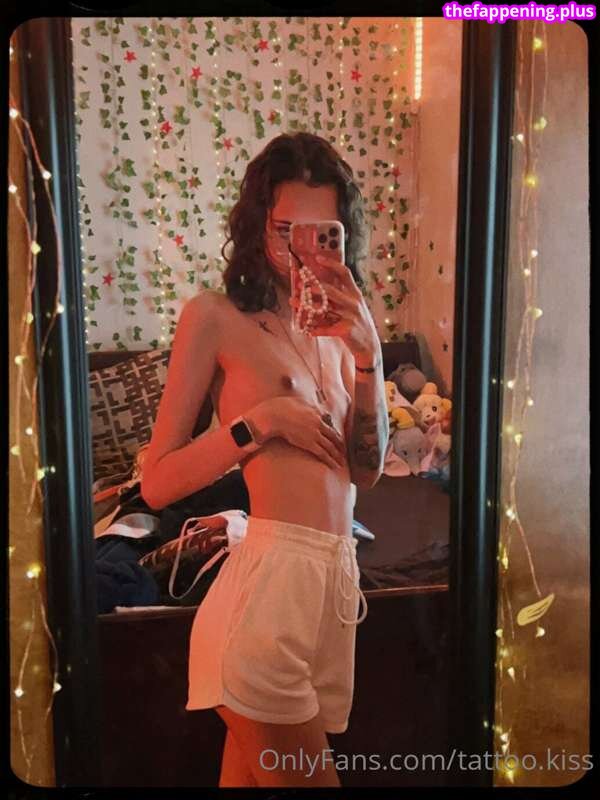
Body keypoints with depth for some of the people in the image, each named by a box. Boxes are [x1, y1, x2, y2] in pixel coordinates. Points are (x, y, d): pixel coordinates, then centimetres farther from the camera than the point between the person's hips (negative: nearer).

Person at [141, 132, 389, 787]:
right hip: (270, 578, -6)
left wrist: (368, 354, -6)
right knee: (306, 776, 8)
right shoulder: (215, 316, -5)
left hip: (336, 575, 6)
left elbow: (366, 471, 5)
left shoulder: (335, 326, 13)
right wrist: (259, 422, -15)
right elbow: (157, 483, -6)